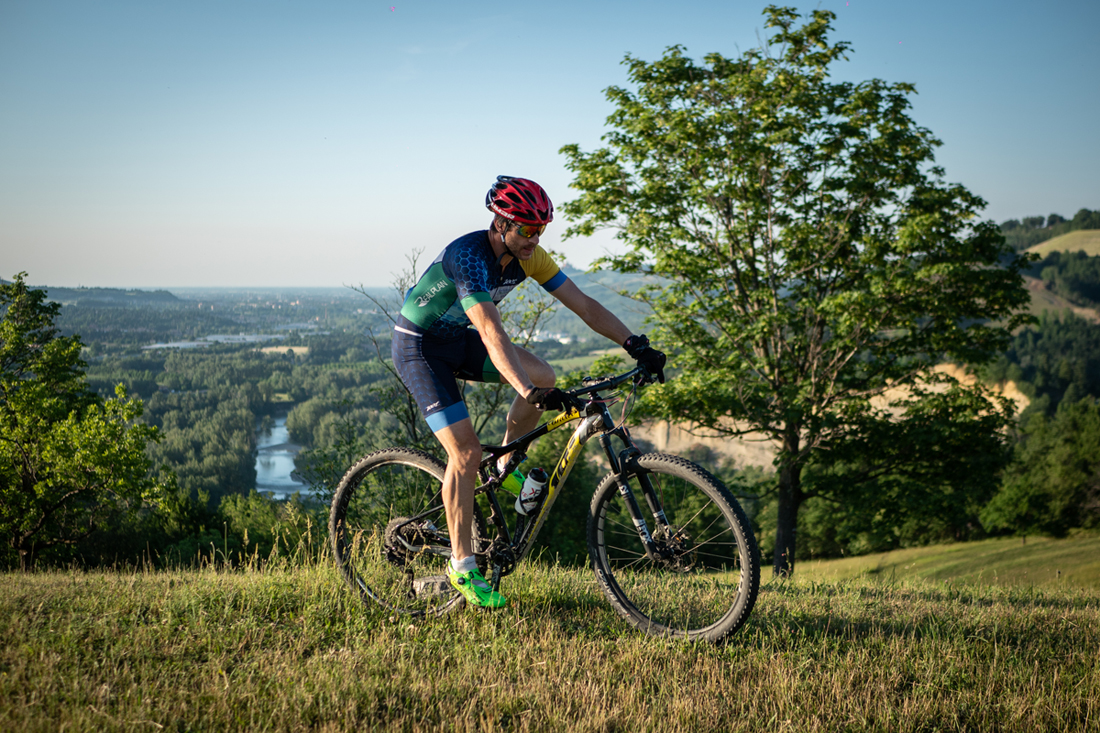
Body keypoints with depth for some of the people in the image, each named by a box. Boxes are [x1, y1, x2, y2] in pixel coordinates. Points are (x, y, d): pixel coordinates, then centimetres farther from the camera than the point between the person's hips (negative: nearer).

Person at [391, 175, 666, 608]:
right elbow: (492, 334, -43)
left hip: (459, 339, 7)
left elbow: (584, 305, -8)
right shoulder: (468, 256, -31)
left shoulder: (528, 257, -9)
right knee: (466, 453, -16)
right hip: (419, 347, -7)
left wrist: (638, 346, -19)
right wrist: (529, 392, -54)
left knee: (543, 377, -15)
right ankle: (462, 567, -3)